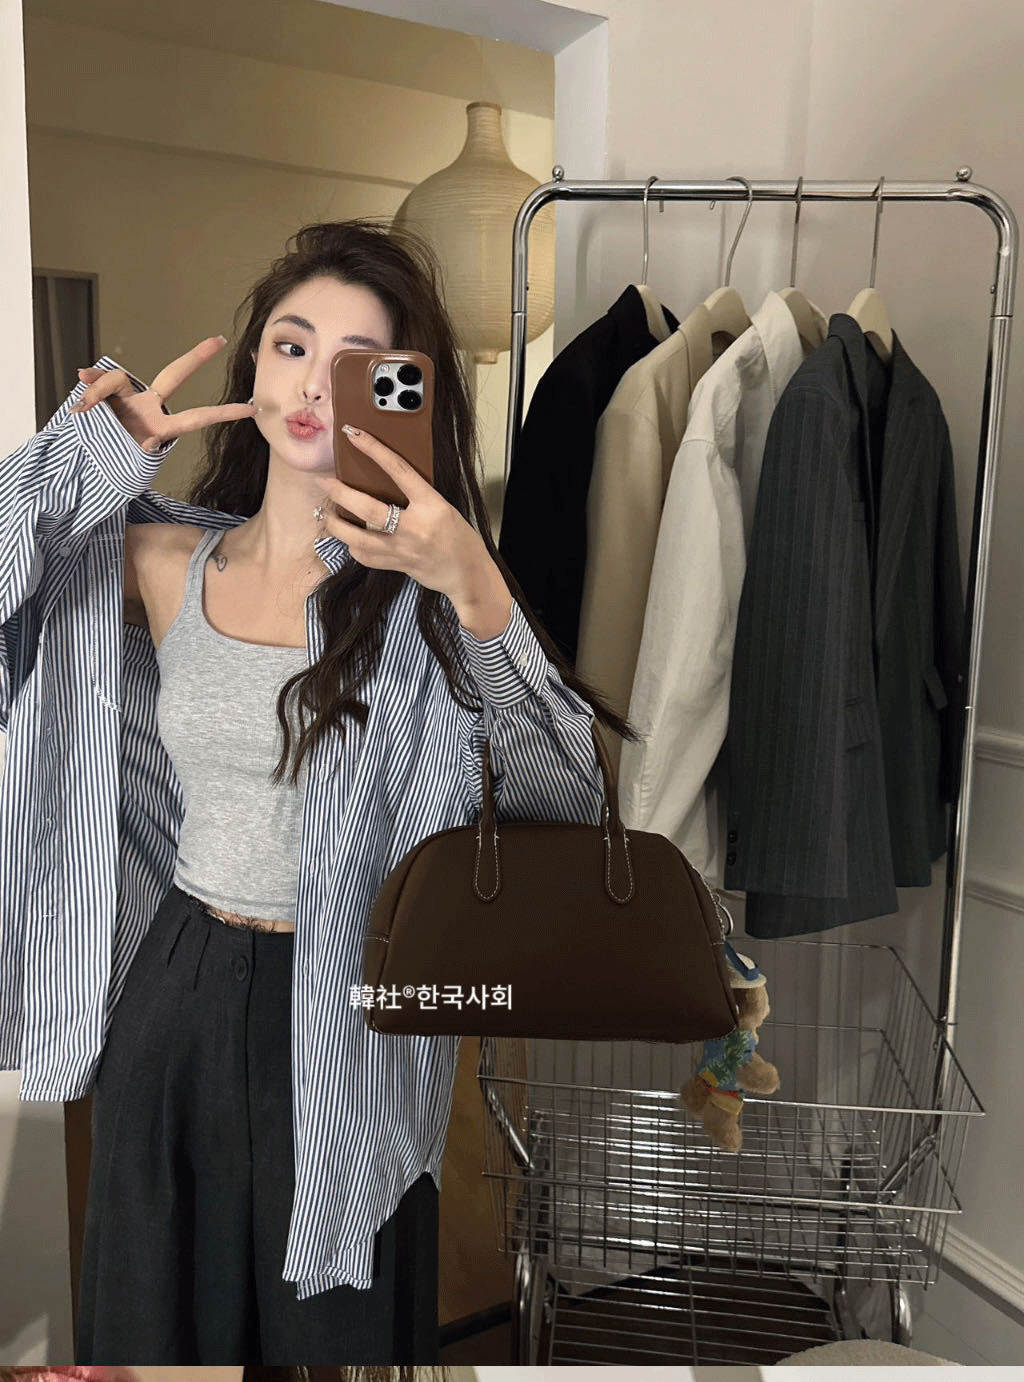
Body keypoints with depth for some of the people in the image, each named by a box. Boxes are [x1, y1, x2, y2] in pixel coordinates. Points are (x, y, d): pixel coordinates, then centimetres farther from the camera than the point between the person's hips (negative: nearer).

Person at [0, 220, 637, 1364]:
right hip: (171, 1005, 3)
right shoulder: (156, 563, -1)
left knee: (331, 1328, 18)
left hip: (342, 1023, -3)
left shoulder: (426, 592, -11)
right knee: (153, 1316, 24)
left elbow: (567, 797, -21)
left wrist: (476, 591, -33)